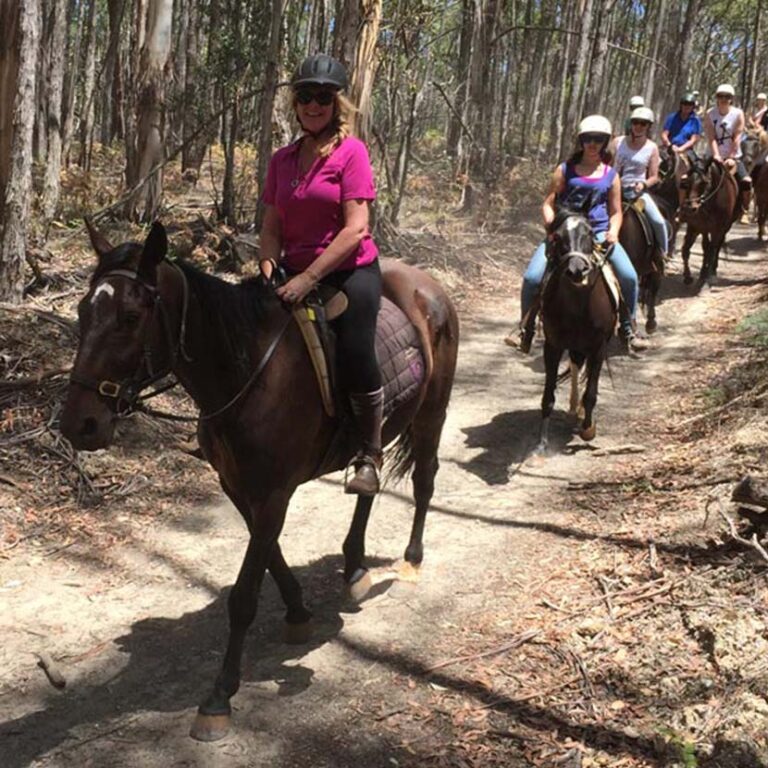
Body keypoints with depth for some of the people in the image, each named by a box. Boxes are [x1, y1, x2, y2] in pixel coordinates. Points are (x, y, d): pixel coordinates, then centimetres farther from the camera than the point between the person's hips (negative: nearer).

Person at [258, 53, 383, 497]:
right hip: (295, 275, 6)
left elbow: (355, 229, -14)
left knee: (355, 354, -23)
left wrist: (307, 278, -20)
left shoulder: (351, 152, -7)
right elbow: (272, 226, 12)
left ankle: (370, 457, -4)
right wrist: (270, 267, -8)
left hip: (350, 271, -6)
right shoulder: (282, 160, 10)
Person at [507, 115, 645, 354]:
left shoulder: (611, 175, 11)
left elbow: (616, 212, 13)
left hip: (599, 233, 1)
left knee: (629, 277, -17)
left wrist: (613, 232, -8)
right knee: (532, 277, -18)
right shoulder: (565, 170, 6)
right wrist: (551, 225, -13)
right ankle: (525, 329, 2)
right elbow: (548, 204, 6)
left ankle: (628, 329, 4)